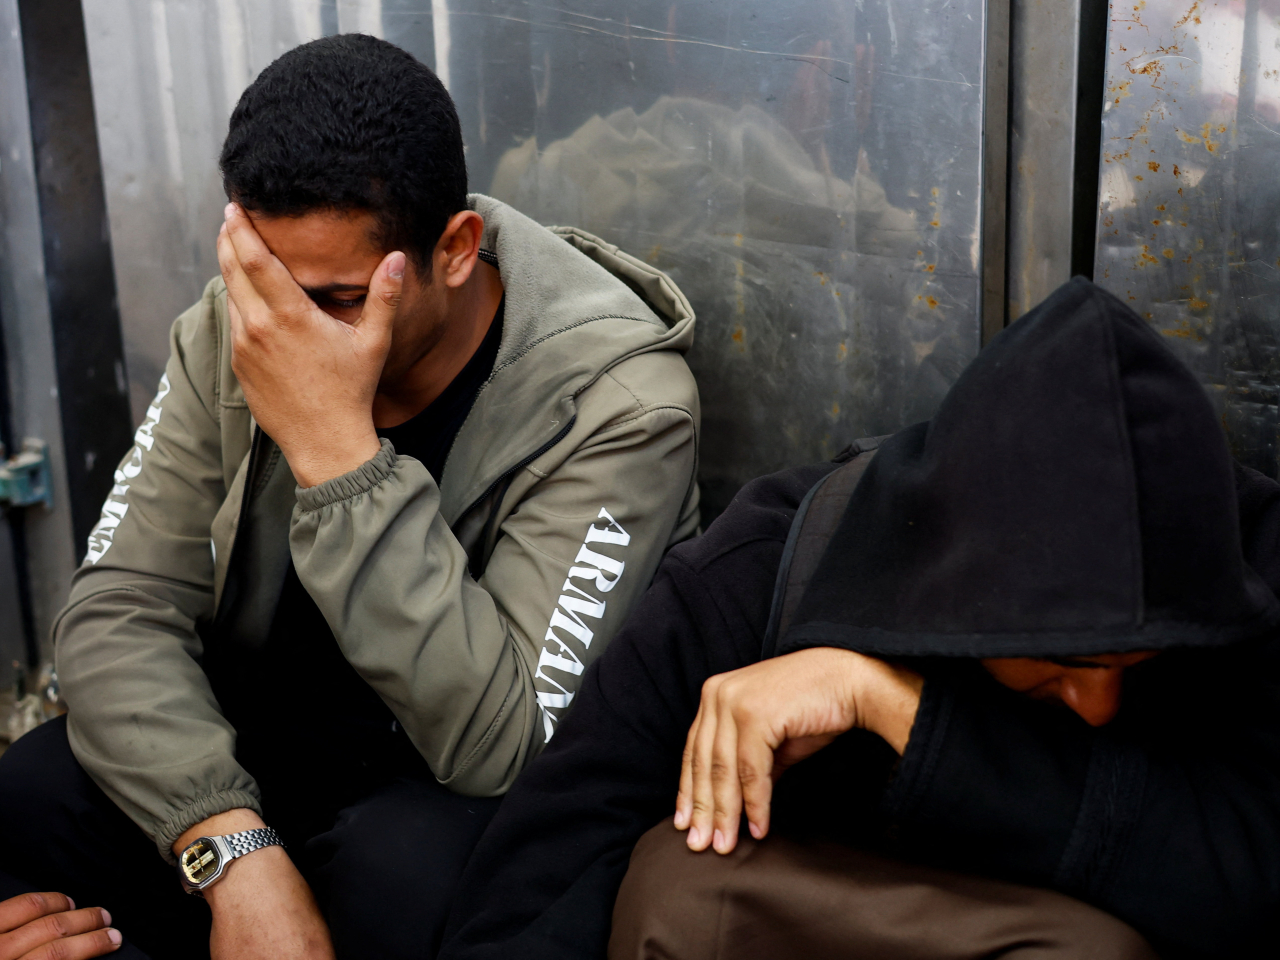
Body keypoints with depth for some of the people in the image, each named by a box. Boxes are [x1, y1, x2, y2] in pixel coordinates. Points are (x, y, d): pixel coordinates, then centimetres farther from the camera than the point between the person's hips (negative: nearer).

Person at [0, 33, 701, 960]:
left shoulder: (617, 397, -26)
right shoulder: (234, 331, -11)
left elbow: (501, 746, -32)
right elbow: (121, 611, -13)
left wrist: (335, 447, -38)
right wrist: (237, 850, -29)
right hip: (269, 750, 4)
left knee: (405, 865, -35)